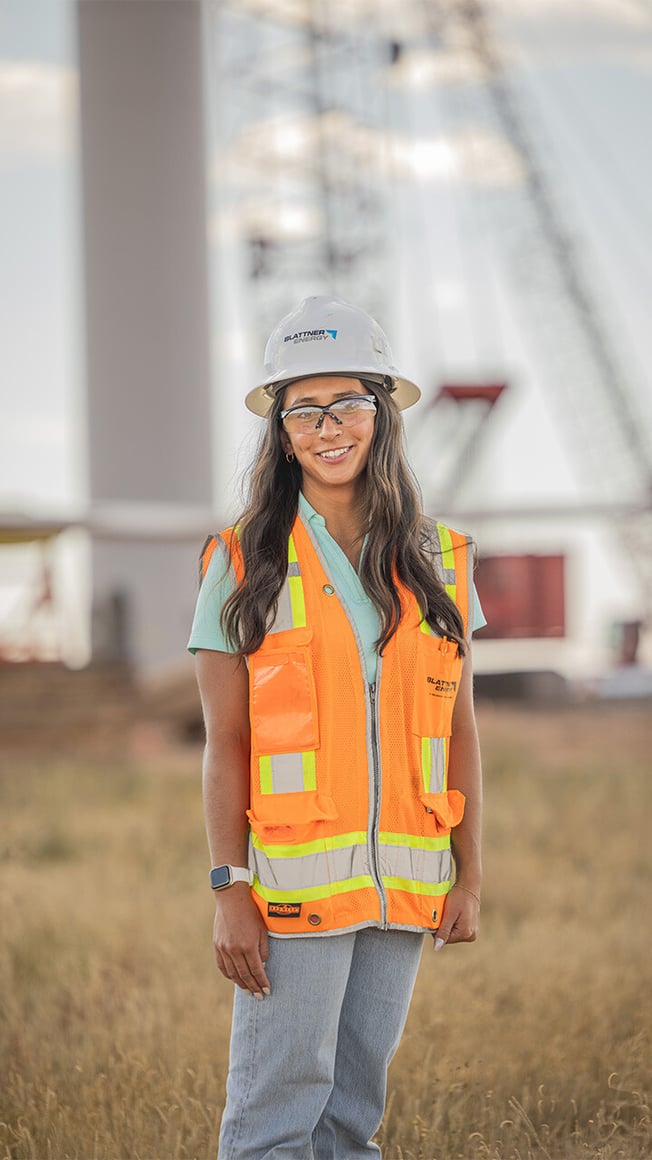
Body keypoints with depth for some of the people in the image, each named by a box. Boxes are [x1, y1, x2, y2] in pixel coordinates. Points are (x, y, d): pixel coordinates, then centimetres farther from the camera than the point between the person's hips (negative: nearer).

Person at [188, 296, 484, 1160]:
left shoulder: (436, 562, 8)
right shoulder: (244, 566, -1)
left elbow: (460, 729, 10)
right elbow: (224, 746, -3)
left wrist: (470, 877, 6)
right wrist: (231, 892, -9)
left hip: (405, 883, 4)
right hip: (296, 879, -3)